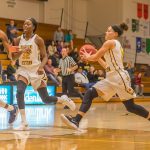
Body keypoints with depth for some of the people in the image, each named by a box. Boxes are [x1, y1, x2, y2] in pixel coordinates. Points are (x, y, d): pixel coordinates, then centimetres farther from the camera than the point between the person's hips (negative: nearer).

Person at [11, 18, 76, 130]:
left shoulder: (38, 40, -9)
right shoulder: (19, 40, 1)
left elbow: (45, 57, -7)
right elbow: (13, 57, 3)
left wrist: (41, 67, -26)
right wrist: (21, 51, -17)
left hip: (36, 70, -3)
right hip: (23, 69, 3)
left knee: (46, 99, 2)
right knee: (19, 92, -22)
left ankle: (63, 99, 34)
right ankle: (24, 123, -17)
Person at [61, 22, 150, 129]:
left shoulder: (110, 42, -6)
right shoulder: (117, 45, 20)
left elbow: (95, 57, -6)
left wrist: (87, 57, 14)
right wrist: (98, 58, 22)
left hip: (119, 77, -10)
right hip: (112, 78, 10)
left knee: (130, 107, -2)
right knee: (89, 93, -5)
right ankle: (76, 120, -15)